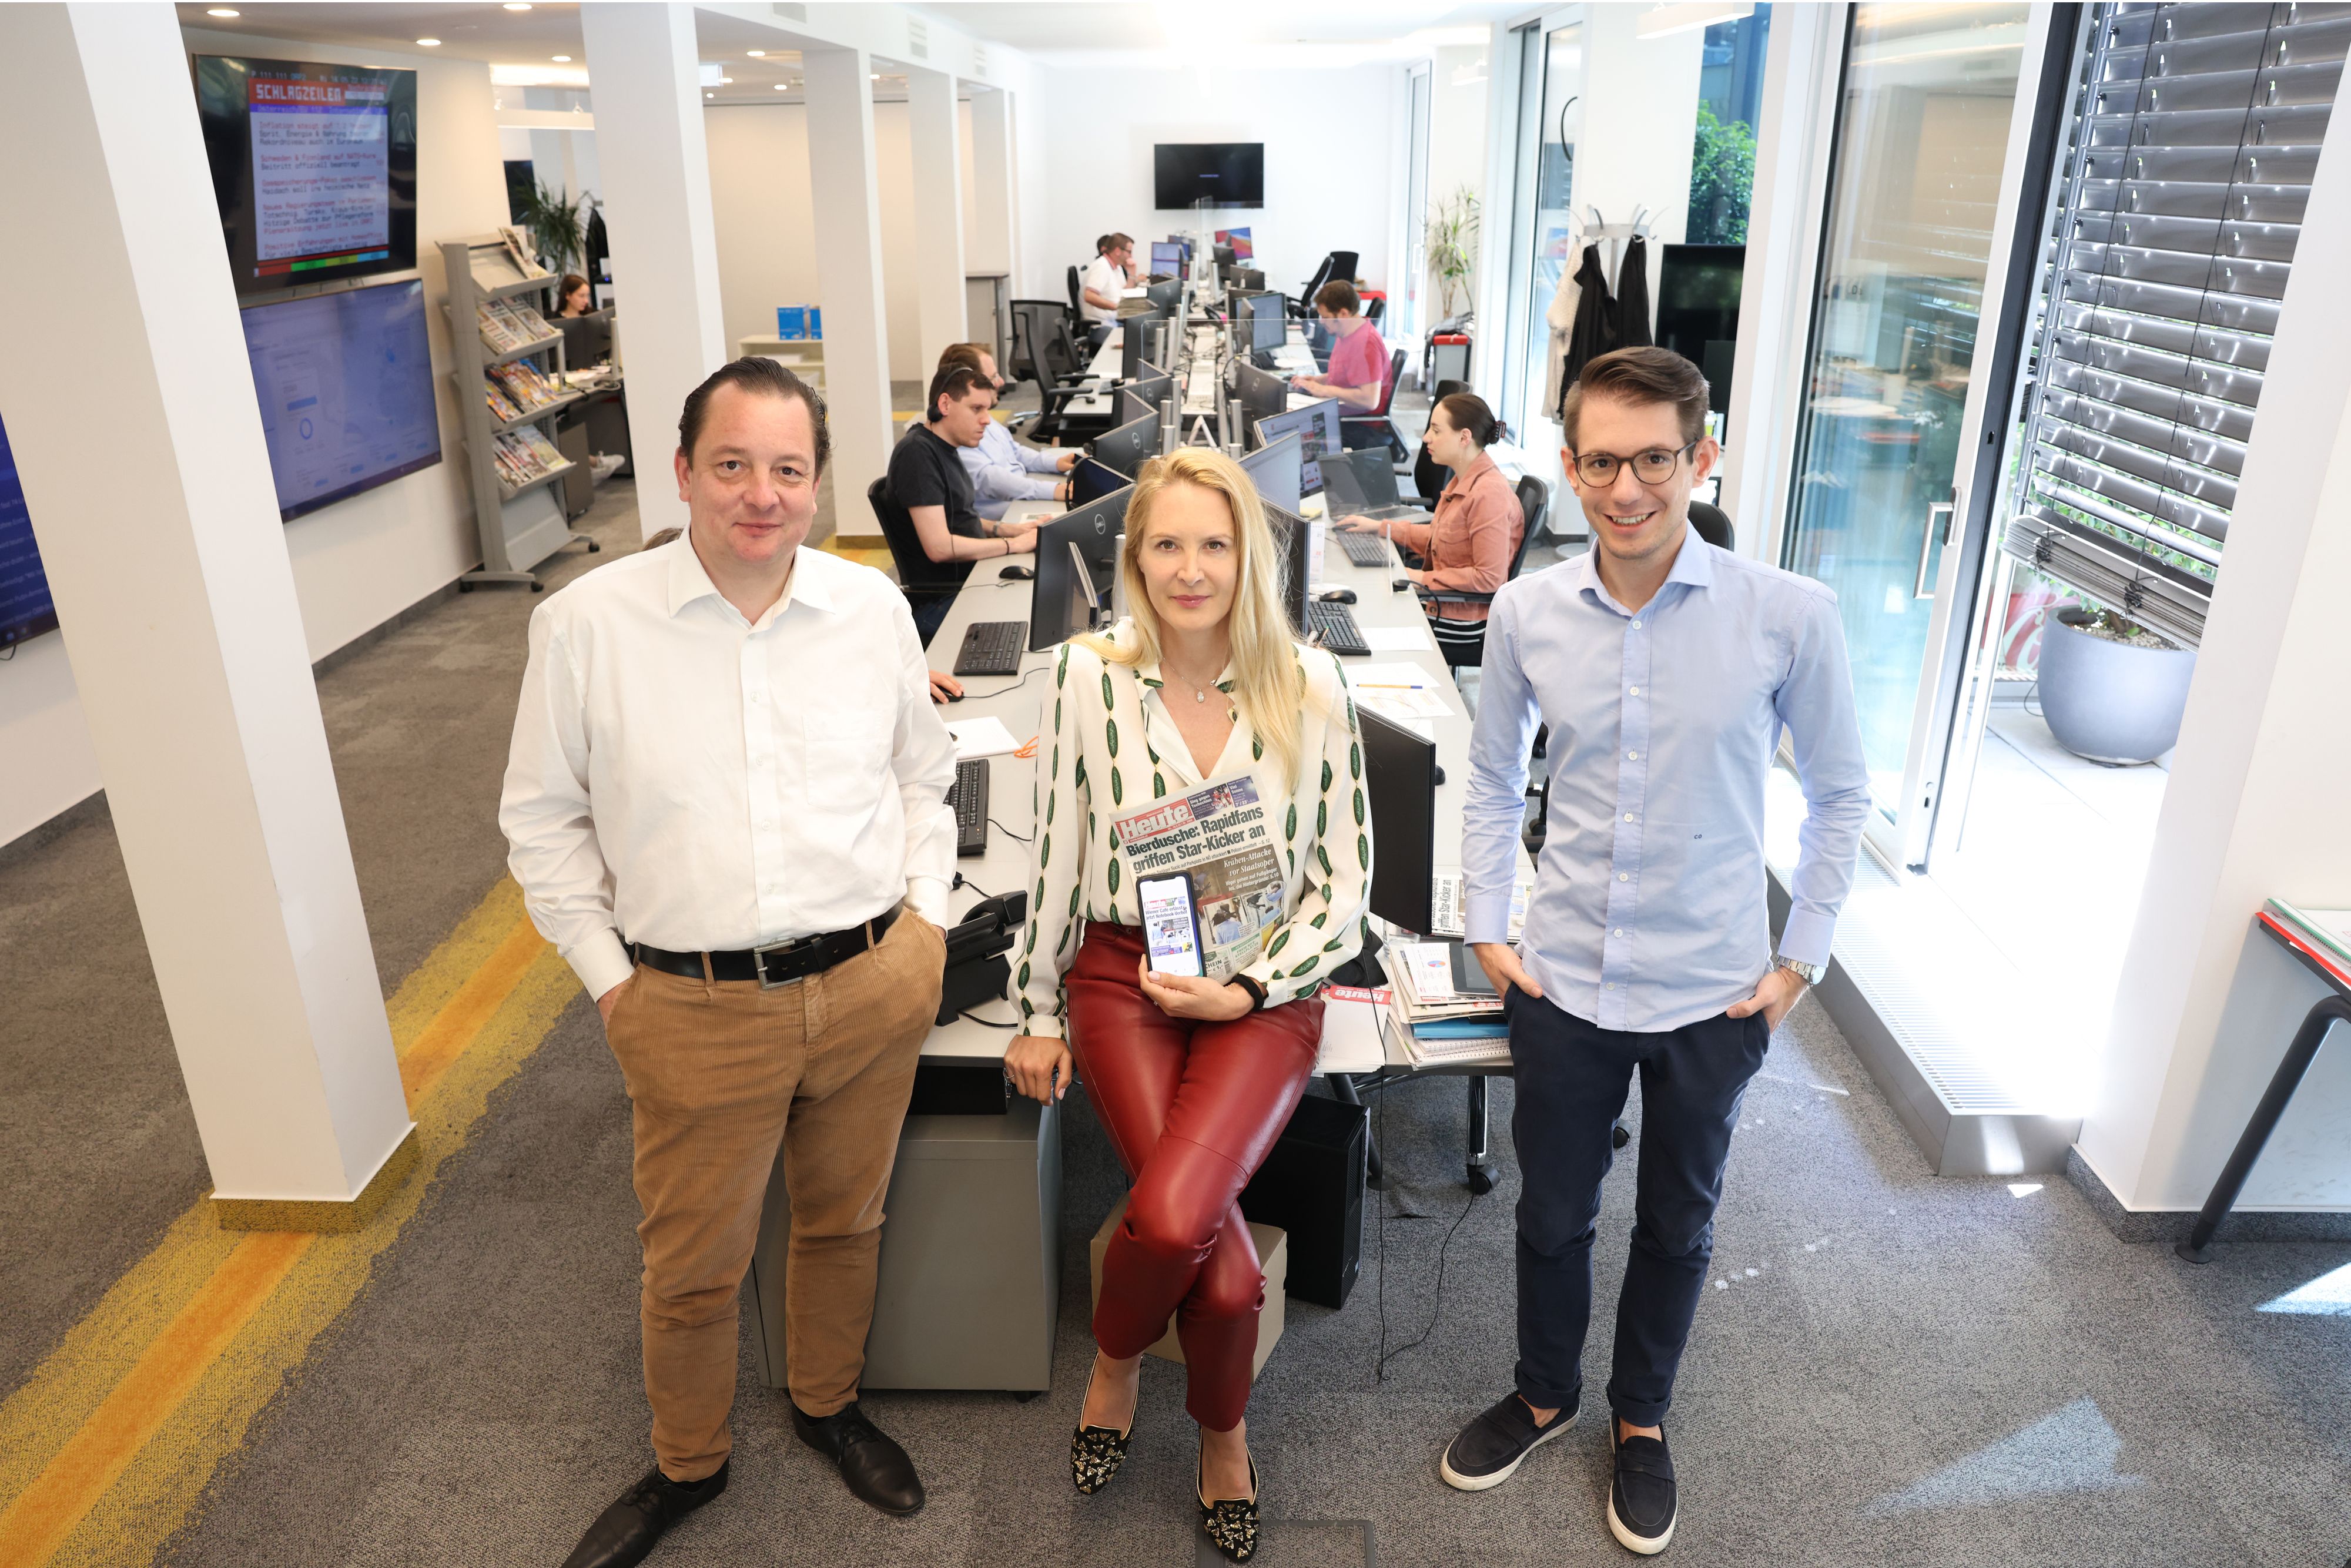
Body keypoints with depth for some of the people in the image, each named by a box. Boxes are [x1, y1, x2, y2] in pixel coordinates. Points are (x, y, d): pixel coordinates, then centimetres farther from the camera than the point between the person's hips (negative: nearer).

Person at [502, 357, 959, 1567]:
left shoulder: (872, 607, 1)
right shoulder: (588, 623, -6)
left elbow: (924, 773, 14)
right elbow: (542, 817, 3)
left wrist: (922, 914, 5)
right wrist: (608, 976, -1)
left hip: (873, 982, 2)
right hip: (695, 1005, -2)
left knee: (846, 1219, 20)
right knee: (693, 1263, 13)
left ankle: (827, 1403, 49)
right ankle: (686, 1463, 42)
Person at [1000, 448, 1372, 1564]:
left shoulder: (1310, 686, -4)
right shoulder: (1089, 677, -3)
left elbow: (1345, 877, 0)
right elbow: (1057, 855, 5)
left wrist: (1251, 988, -11)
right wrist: (1039, 1012, 8)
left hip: (1263, 988, 0)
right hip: (1124, 973, 0)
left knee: (1173, 1214, -23)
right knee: (1211, 1254, -17)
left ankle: (1116, 1359, 15)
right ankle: (1221, 1434, 19)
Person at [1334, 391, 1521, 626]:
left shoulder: (1489, 494, -23)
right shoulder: (1463, 482, 8)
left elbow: (1489, 578, -25)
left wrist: (1424, 578, -18)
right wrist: (1380, 528, 19)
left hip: (1463, 618, -10)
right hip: (1443, 600, 10)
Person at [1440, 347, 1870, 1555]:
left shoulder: (1789, 616, -14)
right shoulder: (1526, 613, -7)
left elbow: (1838, 794, -1)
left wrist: (1799, 959, -1)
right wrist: (1487, 930, 3)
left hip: (1713, 994, -1)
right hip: (1563, 981, 1)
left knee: (1677, 1224, 19)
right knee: (1552, 1211, 18)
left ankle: (1641, 1418, 45)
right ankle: (1545, 1393, 46)